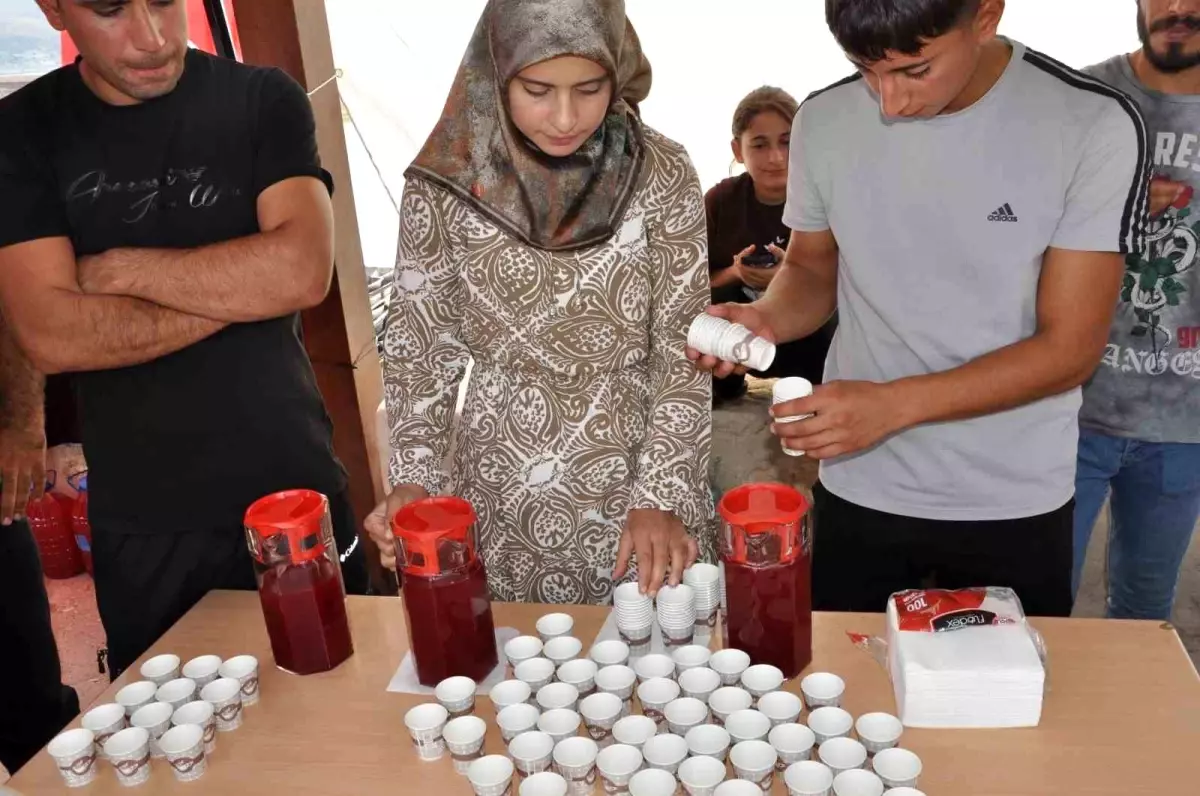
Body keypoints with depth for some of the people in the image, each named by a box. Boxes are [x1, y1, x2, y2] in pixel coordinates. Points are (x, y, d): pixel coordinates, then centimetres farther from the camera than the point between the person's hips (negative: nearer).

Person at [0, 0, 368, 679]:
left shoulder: (262, 101, -1)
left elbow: (304, 271, -17)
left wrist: (117, 269, -11)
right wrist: (243, 289, -14)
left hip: (296, 492, 0)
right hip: (140, 523, 1)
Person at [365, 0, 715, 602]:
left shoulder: (661, 175, -10)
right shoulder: (447, 181, -9)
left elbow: (686, 350, -8)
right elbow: (421, 340, 0)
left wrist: (661, 497, -15)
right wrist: (413, 476, -10)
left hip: (638, 475, 0)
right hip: (501, 487, 1)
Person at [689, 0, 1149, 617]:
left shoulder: (1094, 125, -14)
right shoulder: (825, 120, -6)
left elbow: (1072, 347, -14)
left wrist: (895, 403, -26)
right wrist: (767, 318, -14)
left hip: (1014, 501, -1)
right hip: (858, 490, 2)